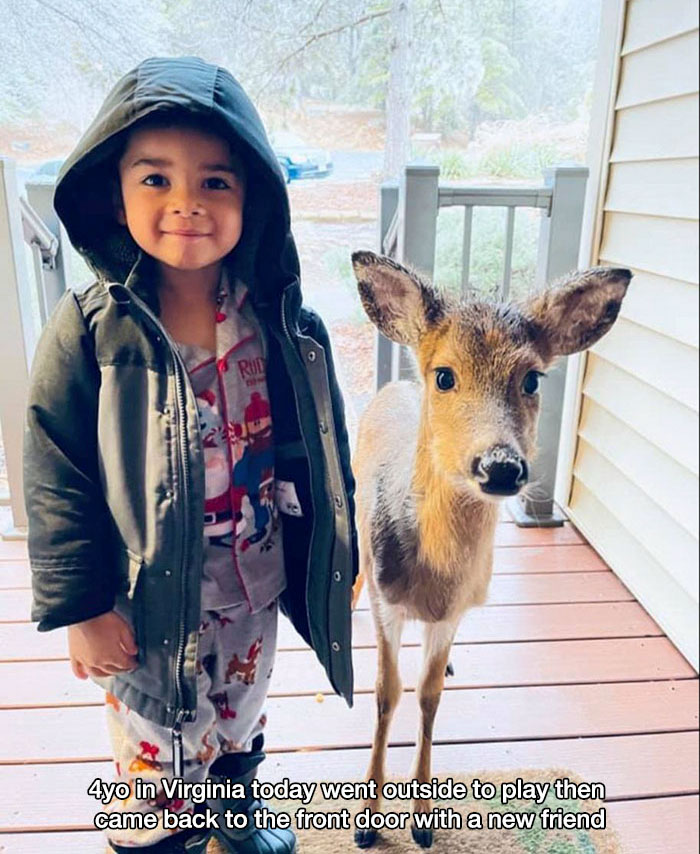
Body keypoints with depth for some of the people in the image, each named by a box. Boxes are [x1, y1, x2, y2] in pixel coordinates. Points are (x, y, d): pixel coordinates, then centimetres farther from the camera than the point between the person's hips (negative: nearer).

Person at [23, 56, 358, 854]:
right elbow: (57, 481, -11)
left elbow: (324, 453, 0)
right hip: (147, 603, -3)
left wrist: (337, 559, 6)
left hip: (255, 589, 3)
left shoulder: (285, 325, -9)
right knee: (156, 743, 19)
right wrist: (81, 606, -9)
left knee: (239, 722, 28)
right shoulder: (89, 330, -16)